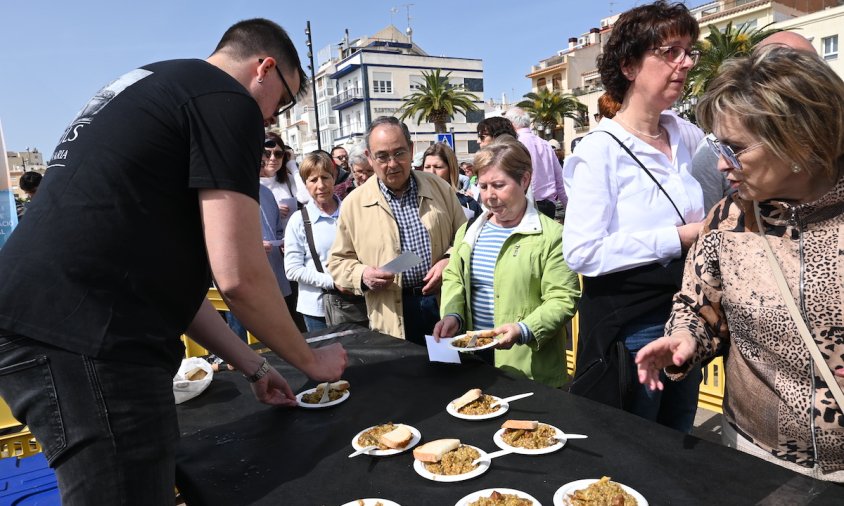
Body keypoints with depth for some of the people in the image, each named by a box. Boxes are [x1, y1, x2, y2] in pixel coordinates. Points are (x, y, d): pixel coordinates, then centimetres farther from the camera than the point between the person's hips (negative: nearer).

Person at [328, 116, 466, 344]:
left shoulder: (439, 188, 5)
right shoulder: (354, 204, 0)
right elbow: (338, 261, 7)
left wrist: (449, 260, -9)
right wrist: (362, 275, -13)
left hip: (446, 304, 2)